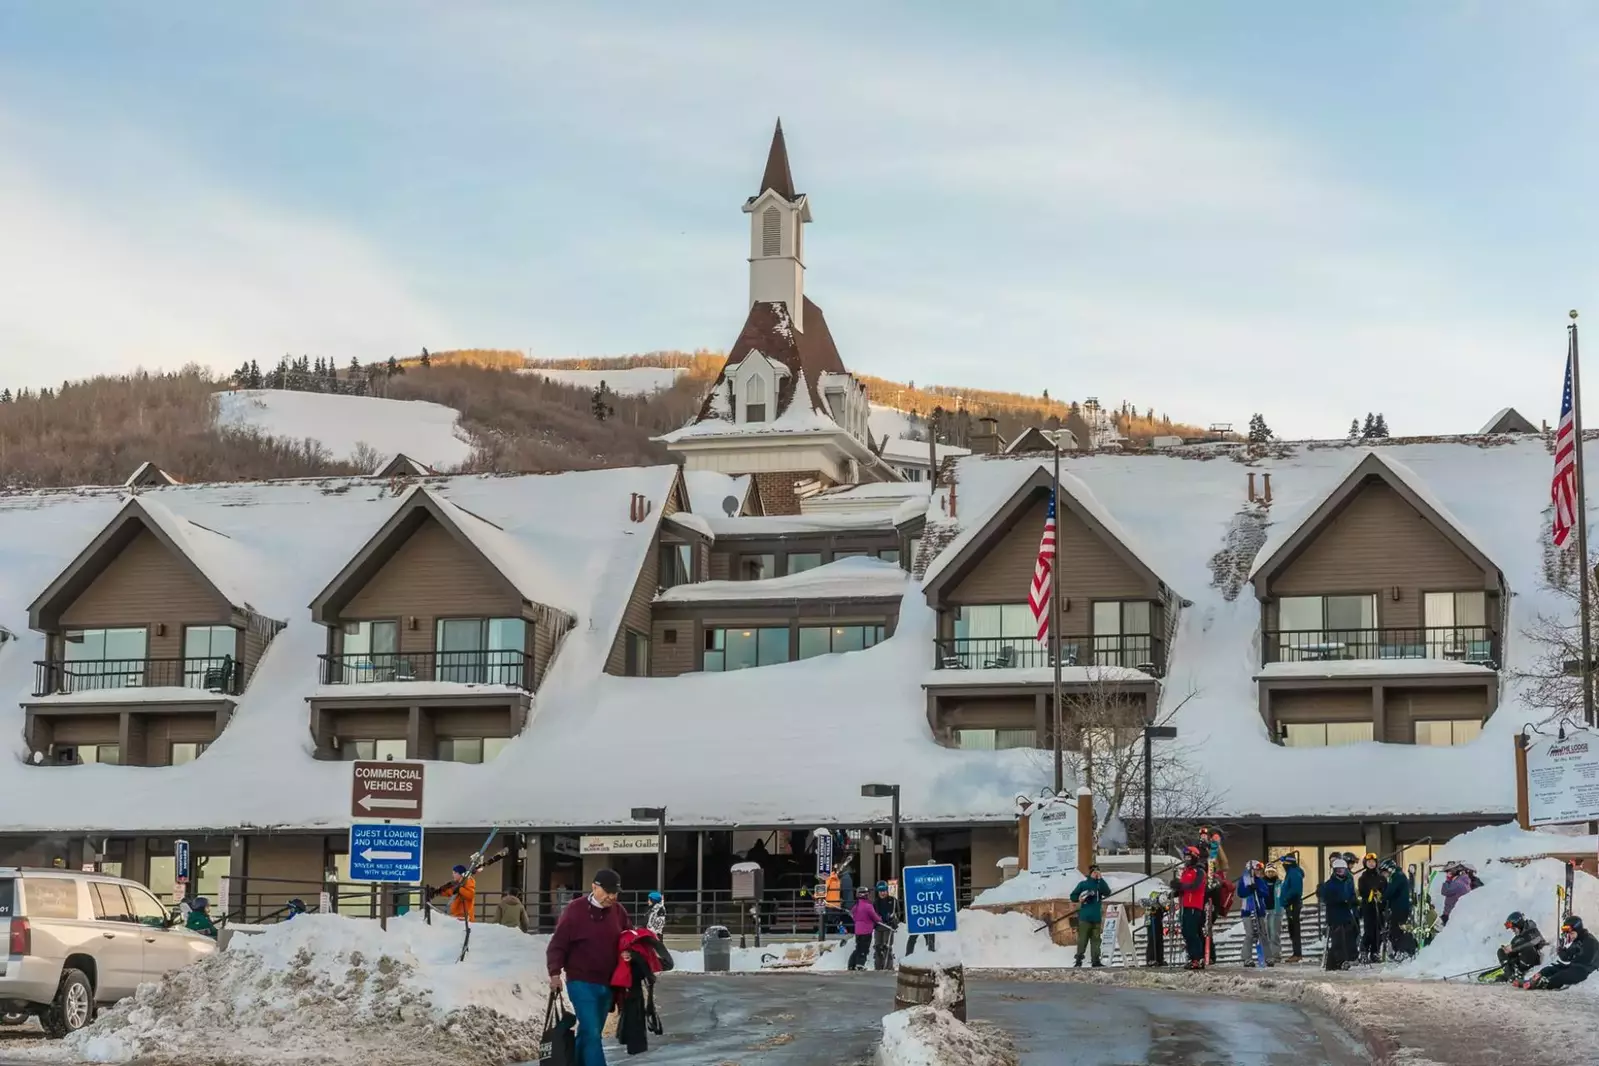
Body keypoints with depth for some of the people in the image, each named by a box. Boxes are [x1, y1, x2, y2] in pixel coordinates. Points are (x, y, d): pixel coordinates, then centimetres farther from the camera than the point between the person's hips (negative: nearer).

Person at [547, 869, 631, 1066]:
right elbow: (558, 945, -9)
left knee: (591, 1033, 14)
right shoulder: (575, 910, -10)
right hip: (581, 982, -6)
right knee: (592, 1034, -13)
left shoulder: (618, 912, 4)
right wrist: (555, 972, -21)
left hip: (607, 983, 6)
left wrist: (628, 952, -6)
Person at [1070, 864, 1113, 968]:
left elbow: (1107, 893, -8)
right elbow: (1073, 896, 6)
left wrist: (1100, 879, -10)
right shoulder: (1083, 884, 5)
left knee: (1096, 939, 4)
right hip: (1084, 917, -3)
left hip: (1096, 918, 3)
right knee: (1082, 939, -7)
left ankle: (1096, 960, 7)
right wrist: (1079, 899, -16)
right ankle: (1079, 959, -4)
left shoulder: (1100, 884, 12)